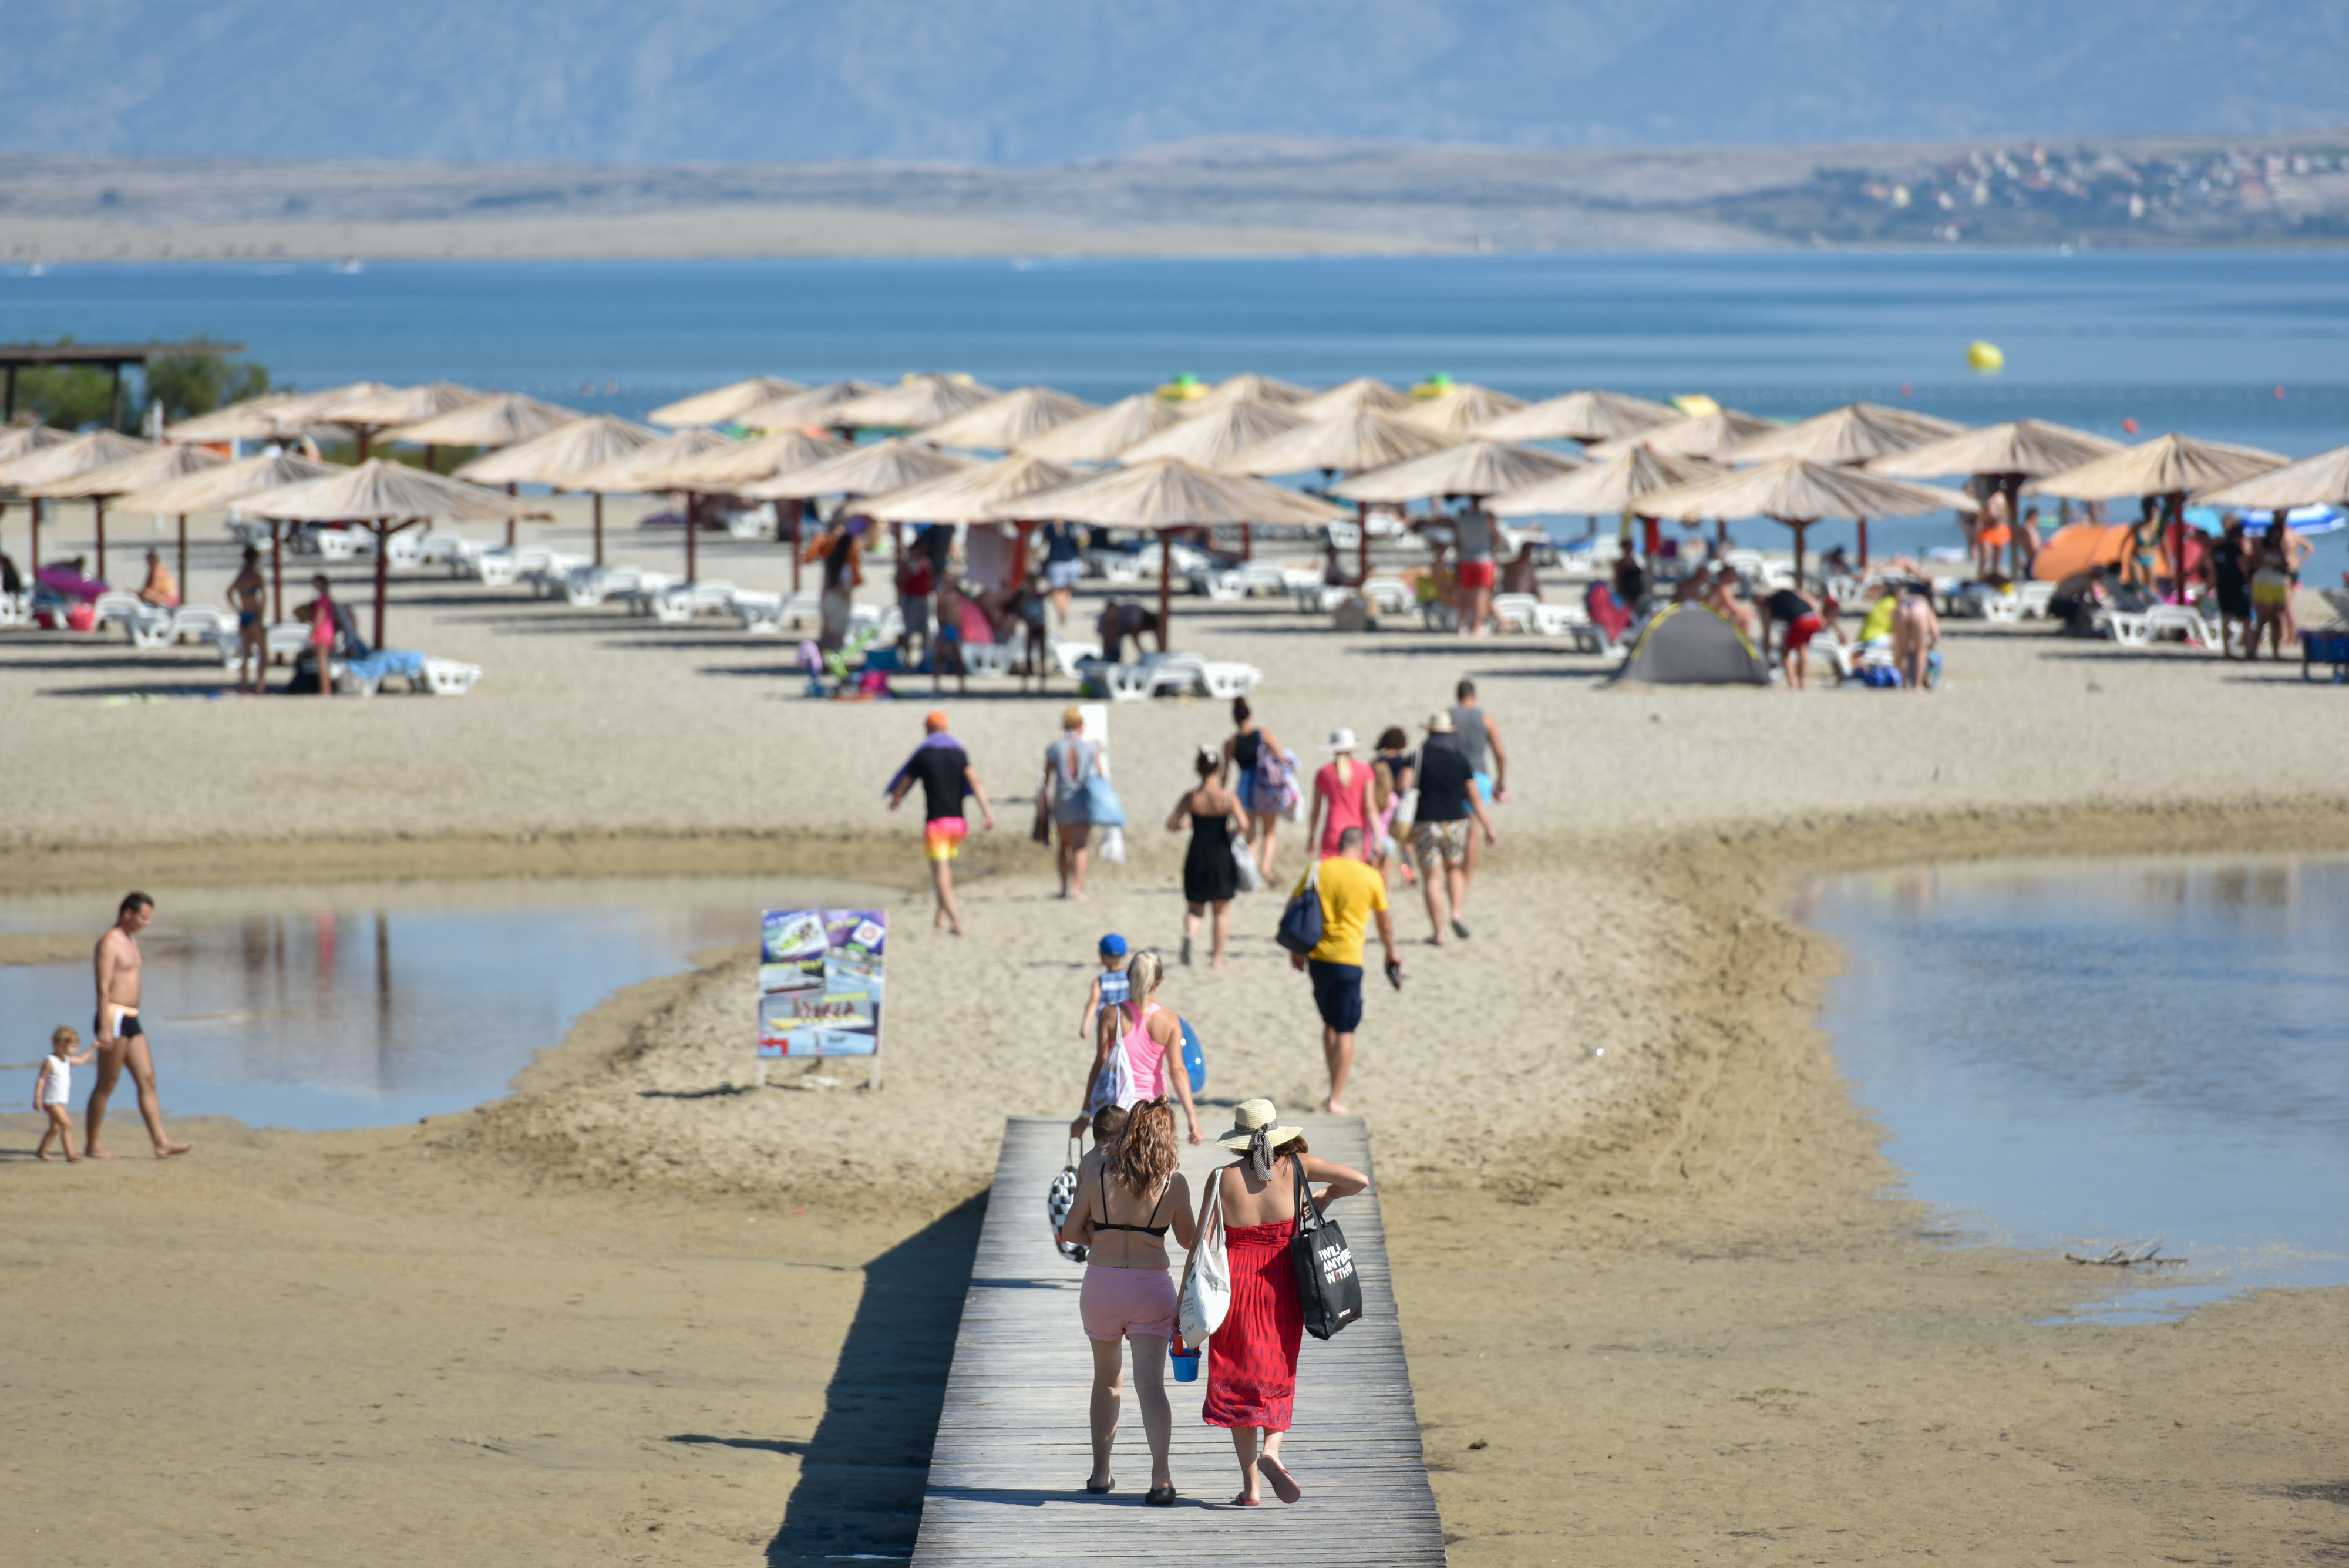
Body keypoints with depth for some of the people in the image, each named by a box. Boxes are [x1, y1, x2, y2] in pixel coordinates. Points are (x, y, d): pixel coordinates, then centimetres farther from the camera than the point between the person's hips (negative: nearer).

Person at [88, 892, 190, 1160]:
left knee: (147, 1080, 3)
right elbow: (103, 988, -18)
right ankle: (91, 1144, 5)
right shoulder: (109, 943, -12)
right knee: (107, 1083, -3)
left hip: (132, 1020, 9)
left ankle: (161, 1142, -1)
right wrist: (105, 1029, -24)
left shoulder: (131, 942, 18)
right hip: (114, 1018, -9)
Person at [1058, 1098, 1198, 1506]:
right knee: (1150, 1383, -5)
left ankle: (1100, 1473, 25)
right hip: (1151, 1286, -1)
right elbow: (1189, 1240, 7)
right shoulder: (1174, 1184, -6)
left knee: (1107, 1379, 19)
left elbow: (1071, 1232, 2)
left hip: (1101, 1284, 2)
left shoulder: (1098, 1174, -5)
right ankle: (1161, 1476, -19)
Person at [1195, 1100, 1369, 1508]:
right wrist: (1326, 1196, 18)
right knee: (1277, 1379, 16)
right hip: (1282, 1286, 1)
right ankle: (1270, 1451, -11)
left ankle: (1250, 1485, 5)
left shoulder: (1223, 1179, -4)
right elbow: (1360, 1181, -2)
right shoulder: (1297, 1166, -2)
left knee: (1238, 1380, 9)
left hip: (1235, 1283, -1)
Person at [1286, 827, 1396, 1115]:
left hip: (1317, 958, 3)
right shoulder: (1371, 878, -3)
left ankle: (1336, 1088, 26)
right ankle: (1336, 1099, -3)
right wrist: (1391, 954, 25)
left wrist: (1296, 949, 18)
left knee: (1330, 1024, 20)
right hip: (1348, 960, -3)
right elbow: (1385, 921, 8)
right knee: (1345, 1031, 1)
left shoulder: (1317, 871, 2)